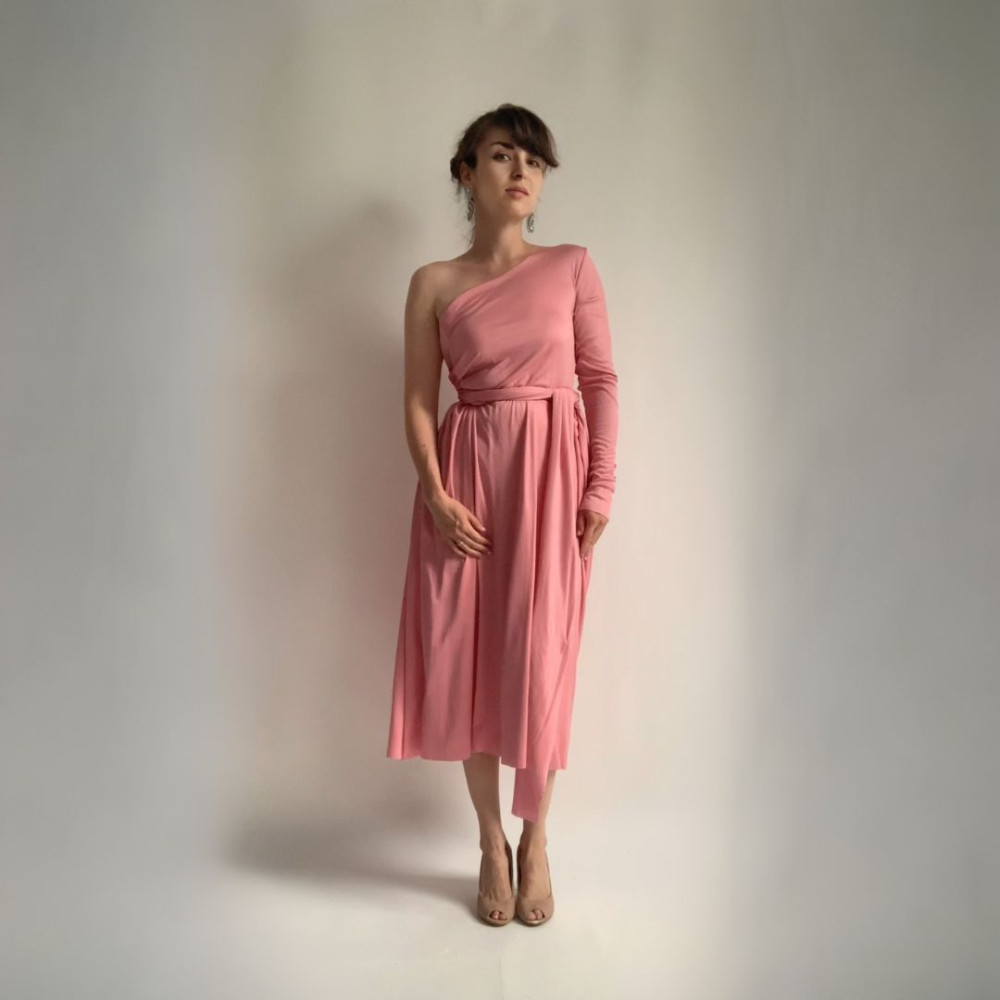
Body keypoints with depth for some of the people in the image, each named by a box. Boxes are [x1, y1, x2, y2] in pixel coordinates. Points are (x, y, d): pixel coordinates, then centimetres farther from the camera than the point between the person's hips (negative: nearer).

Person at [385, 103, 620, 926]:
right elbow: (419, 400, 2)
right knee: (468, 658, 4)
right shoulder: (434, 284, 5)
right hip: (467, 475, 1)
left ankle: (536, 838, 25)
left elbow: (601, 380, 2)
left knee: (539, 657, 1)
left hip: (551, 472, 0)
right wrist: (438, 495, -11)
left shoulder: (573, 266, 6)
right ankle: (491, 842, 25)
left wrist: (602, 485, -6)